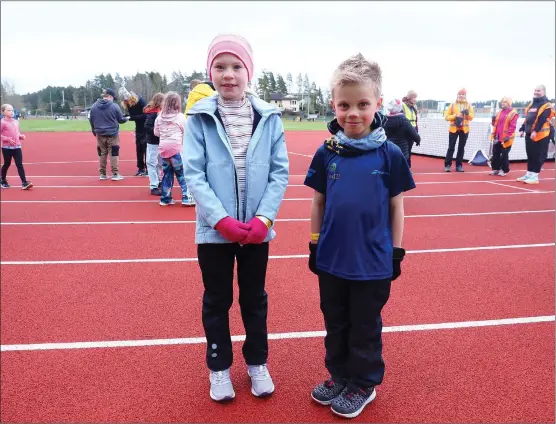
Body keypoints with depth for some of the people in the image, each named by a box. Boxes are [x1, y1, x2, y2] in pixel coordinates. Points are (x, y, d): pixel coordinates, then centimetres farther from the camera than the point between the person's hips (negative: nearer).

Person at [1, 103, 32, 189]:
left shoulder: (16, 122, 11)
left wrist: (21, 136, 2)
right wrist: (8, 139, -22)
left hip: (17, 147, 4)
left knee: (19, 164, -3)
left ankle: (24, 182, -9)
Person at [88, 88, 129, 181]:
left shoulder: (94, 106, 2)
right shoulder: (114, 106, -10)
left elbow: (91, 120, 9)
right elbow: (121, 119, 0)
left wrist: (94, 131, 21)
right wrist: (127, 119, 22)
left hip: (100, 134, 4)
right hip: (112, 133, -4)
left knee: (102, 153, 11)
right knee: (113, 153, 1)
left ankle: (102, 174, 14)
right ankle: (115, 174, 2)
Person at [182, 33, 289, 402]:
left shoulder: (269, 117, -2)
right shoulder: (200, 118, -5)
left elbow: (280, 172, -2)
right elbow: (193, 174, -9)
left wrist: (264, 218, -13)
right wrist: (221, 220, -18)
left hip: (257, 229, 1)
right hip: (214, 230, -1)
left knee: (255, 299, 17)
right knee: (217, 301, 15)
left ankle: (258, 363, 38)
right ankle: (219, 367, 35)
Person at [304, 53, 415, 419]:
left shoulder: (390, 154, -9)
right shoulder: (327, 152, -3)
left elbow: (396, 207, -2)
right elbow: (319, 202, 5)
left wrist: (397, 252, 0)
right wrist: (314, 244, 7)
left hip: (373, 262, -3)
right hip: (332, 259, 3)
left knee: (365, 329, 14)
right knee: (335, 325, 20)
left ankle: (364, 384, 36)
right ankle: (339, 375, 41)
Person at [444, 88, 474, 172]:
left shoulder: (469, 105, 7)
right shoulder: (452, 105, 2)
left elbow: (471, 117, 1)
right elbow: (447, 117, -2)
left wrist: (468, 113, -19)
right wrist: (455, 115, -17)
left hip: (464, 129, 2)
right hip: (454, 129, -2)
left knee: (461, 148, 5)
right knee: (451, 147, -2)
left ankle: (459, 165, 11)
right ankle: (447, 165, 3)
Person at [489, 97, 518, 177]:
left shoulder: (513, 113, -8)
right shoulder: (500, 112, 14)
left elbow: (512, 126, -15)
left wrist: (507, 136, -22)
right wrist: (494, 121, -3)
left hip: (505, 139, -7)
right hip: (497, 138, 7)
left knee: (504, 155, 0)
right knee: (495, 154, 9)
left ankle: (503, 170, 10)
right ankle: (495, 169, 19)